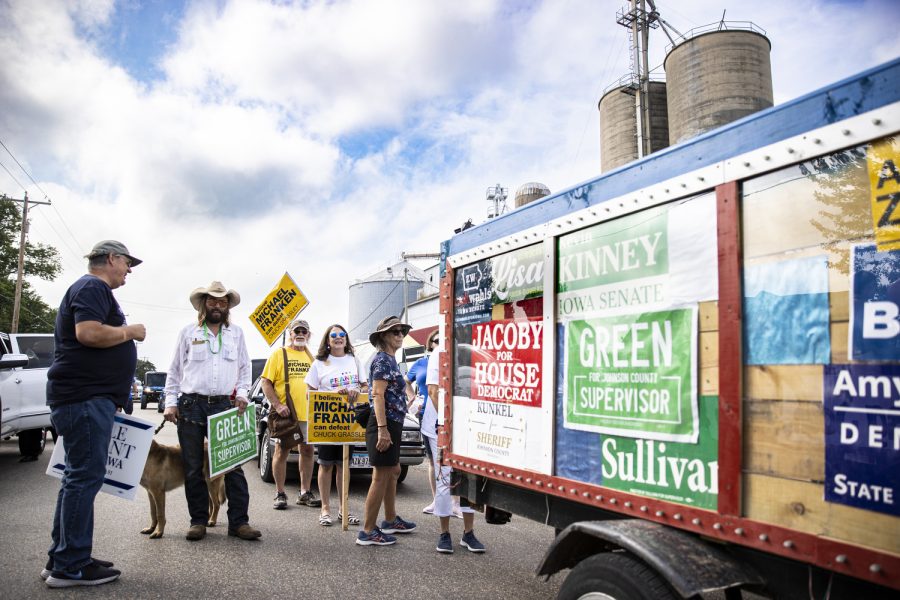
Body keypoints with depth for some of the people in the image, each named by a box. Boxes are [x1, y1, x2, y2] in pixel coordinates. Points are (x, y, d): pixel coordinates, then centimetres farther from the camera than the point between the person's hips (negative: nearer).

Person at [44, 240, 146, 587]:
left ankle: (61, 559, 20)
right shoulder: (92, 287, -9)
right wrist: (129, 331, -11)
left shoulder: (93, 289, 23)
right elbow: (88, 332, -27)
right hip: (85, 398, -11)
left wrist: (115, 397, 29)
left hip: (87, 398, 11)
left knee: (78, 477, 13)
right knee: (85, 477, -8)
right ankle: (70, 567, -3)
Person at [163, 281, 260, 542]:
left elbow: (245, 368, 16)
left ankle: (238, 521, 1)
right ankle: (198, 521, 14)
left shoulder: (236, 333, 13)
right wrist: (171, 403, 1)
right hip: (191, 405, 0)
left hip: (225, 405, 1)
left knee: (233, 465, -3)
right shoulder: (188, 333, 8)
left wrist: (241, 394, 1)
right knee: (193, 468, 4)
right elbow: (174, 371, 9)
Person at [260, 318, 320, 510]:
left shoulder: (311, 357, 13)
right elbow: (266, 382, -5)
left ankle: (305, 492, 19)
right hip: (286, 414, -4)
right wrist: (277, 405, -16)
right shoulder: (279, 354, 0)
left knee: (307, 451, 8)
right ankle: (280, 494, 12)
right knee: (282, 451, 3)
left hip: (308, 414, 4)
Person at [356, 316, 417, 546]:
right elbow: (378, 396, -21)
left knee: (393, 471, 19)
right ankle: (367, 532, 1)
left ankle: (391, 520, 33)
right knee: (381, 477, -6)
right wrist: (382, 429, -26)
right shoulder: (382, 359, -13)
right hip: (384, 425, -10)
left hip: (392, 424, 10)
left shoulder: (391, 360, 16)